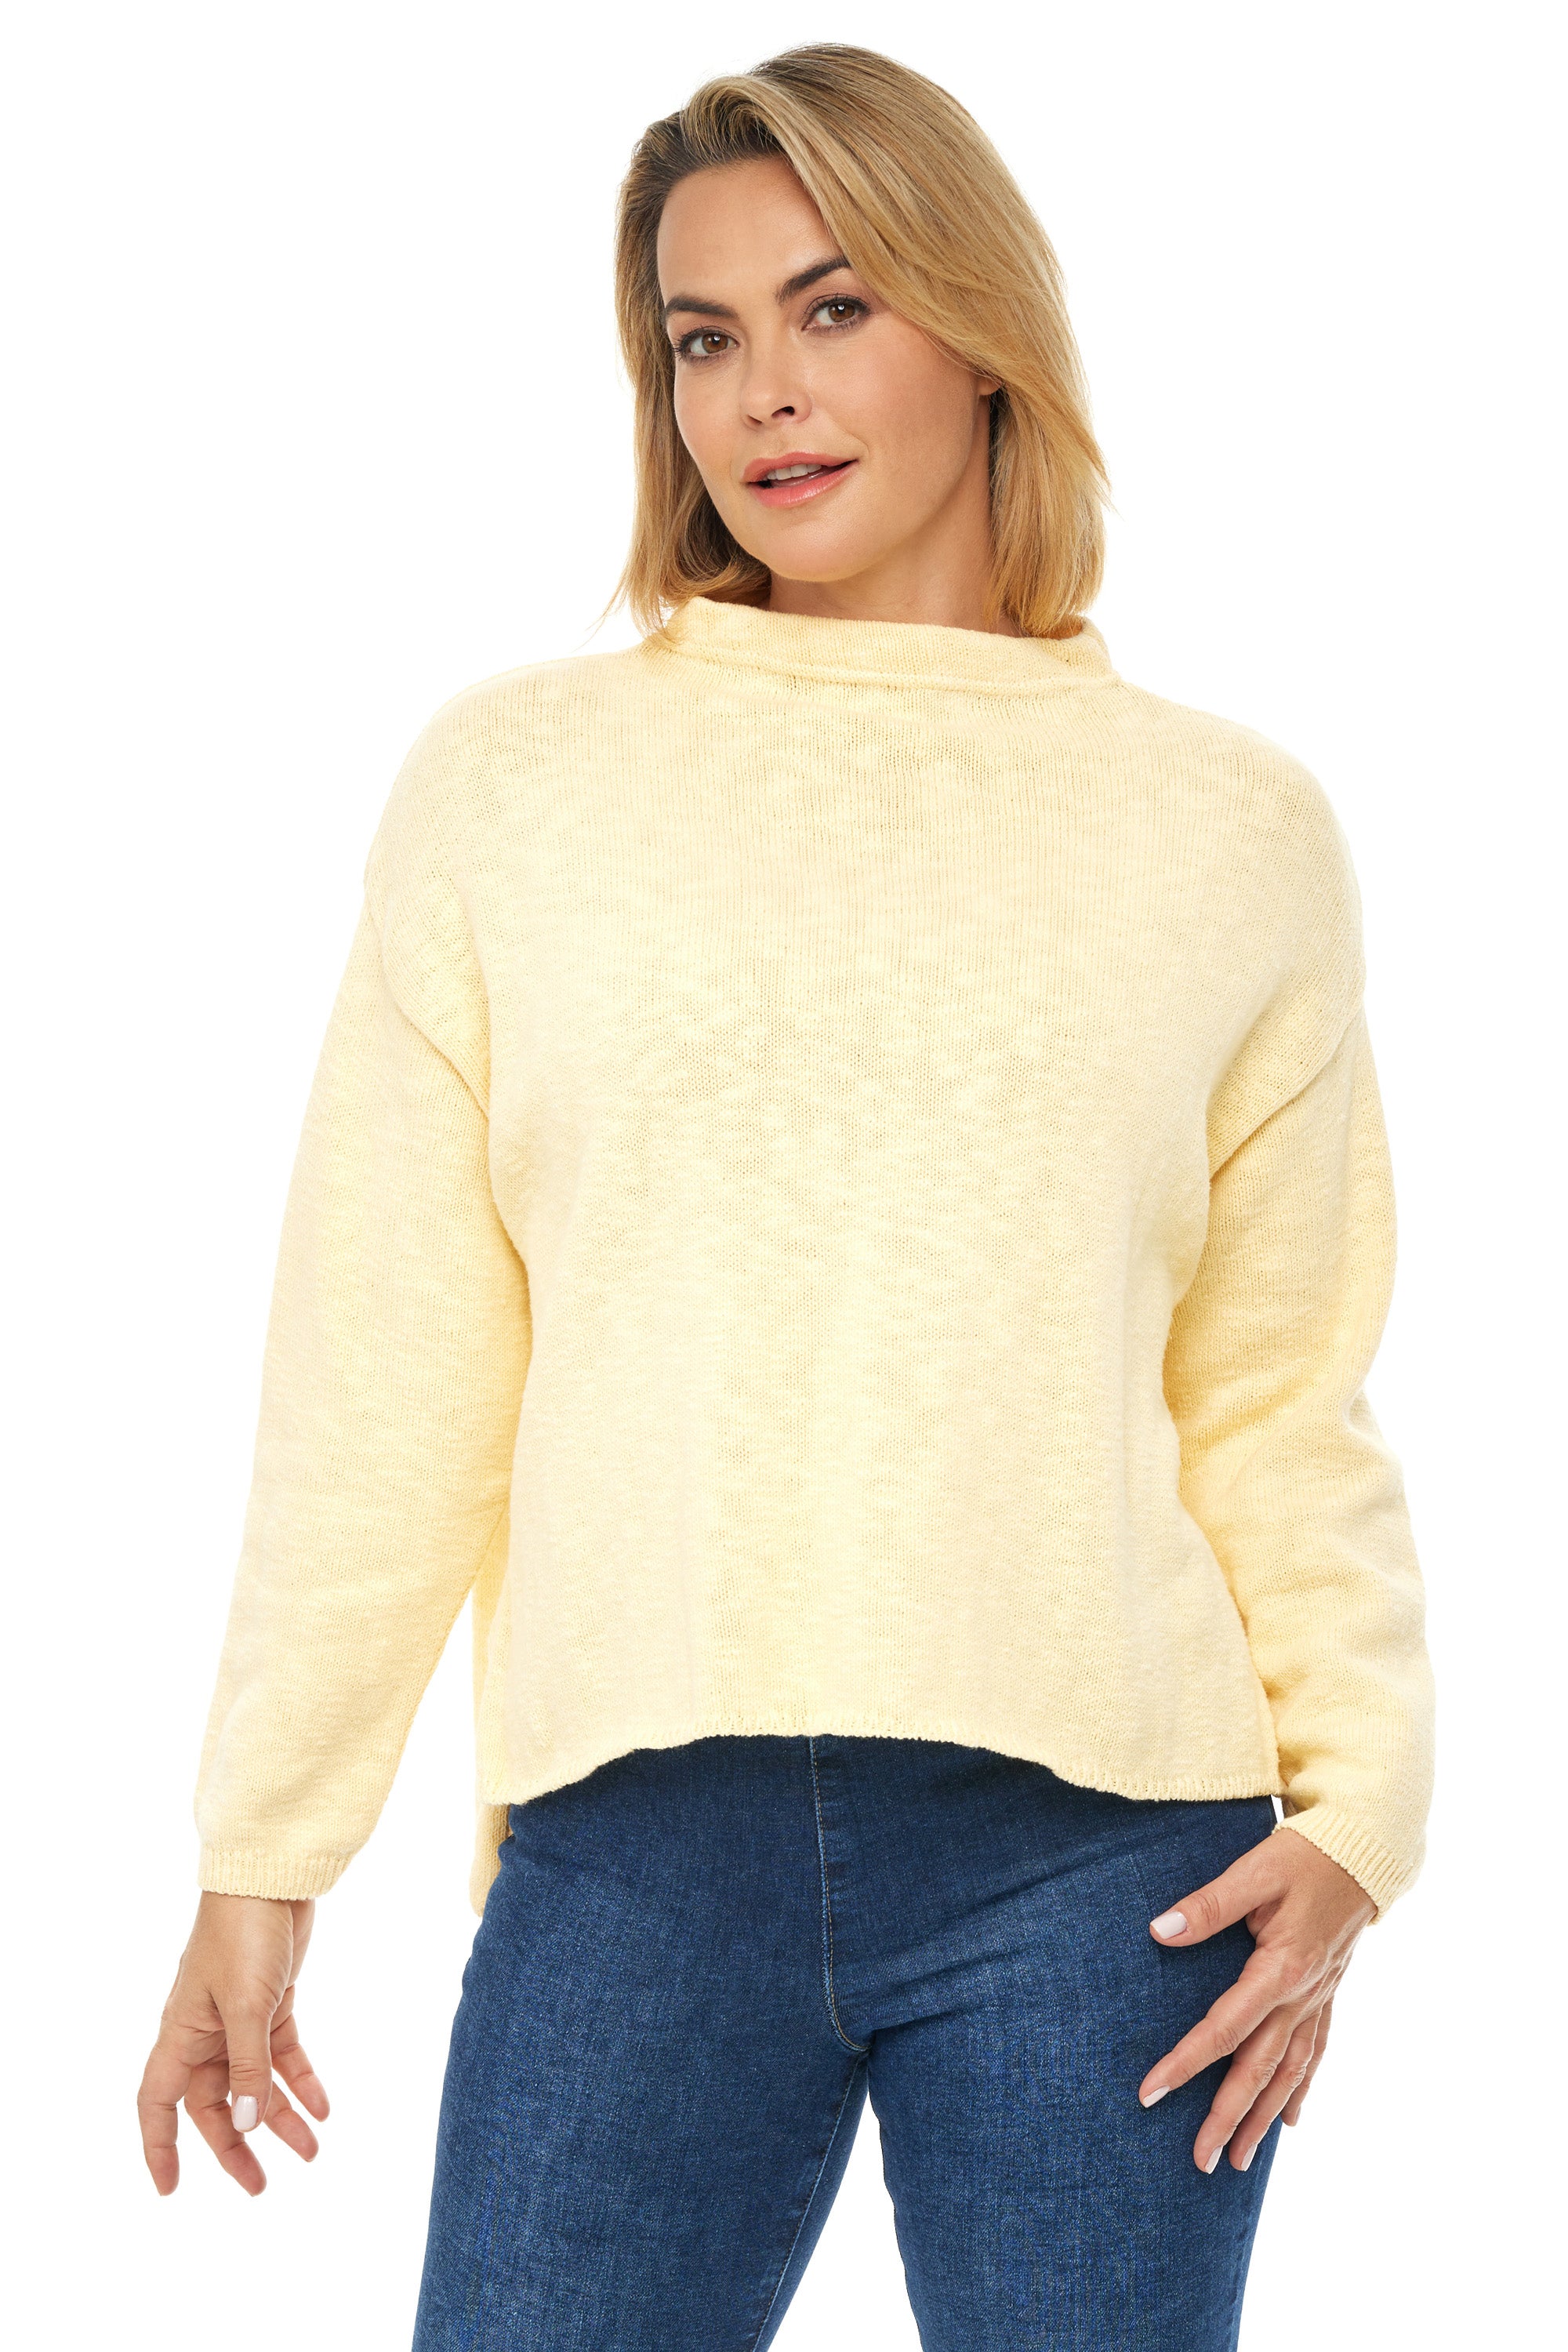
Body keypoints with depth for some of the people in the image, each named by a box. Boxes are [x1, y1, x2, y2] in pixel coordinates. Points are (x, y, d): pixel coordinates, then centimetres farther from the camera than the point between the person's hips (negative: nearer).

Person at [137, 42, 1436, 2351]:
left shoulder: (1232, 826, 8)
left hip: (1101, 1847, 0)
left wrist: (1357, 1803, -4)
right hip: (636, 1838, 0)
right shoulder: (512, 777, 7)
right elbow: (384, 1379, 7)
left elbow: (1278, 1398, 9)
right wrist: (262, 1854, 6)